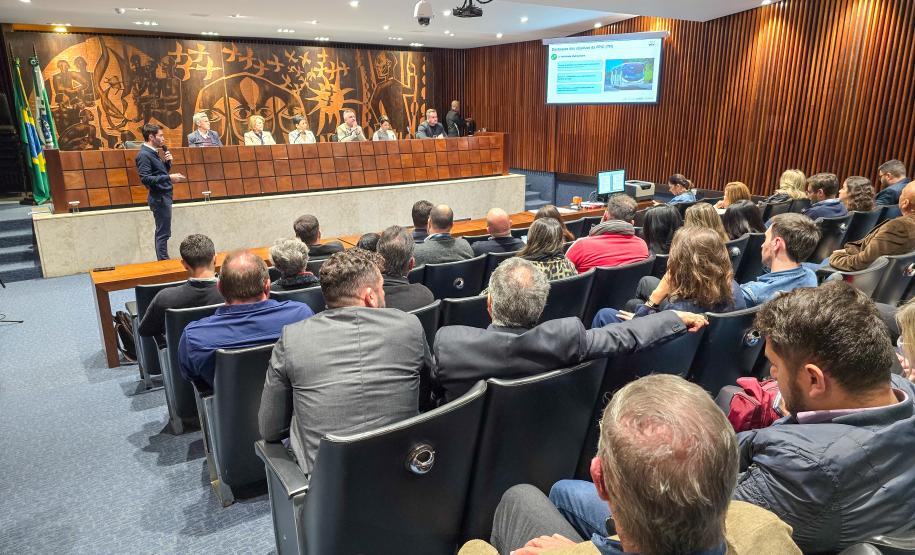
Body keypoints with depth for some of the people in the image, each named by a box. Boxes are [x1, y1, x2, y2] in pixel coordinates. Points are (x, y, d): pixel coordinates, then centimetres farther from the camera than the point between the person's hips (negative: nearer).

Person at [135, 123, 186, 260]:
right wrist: (169, 178, -27)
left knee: (162, 232, 13)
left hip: (164, 195, 10)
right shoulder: (143, 154, -14)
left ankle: (162, 261, 19)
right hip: (159, 197, -10)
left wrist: (167, 162, 3)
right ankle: (164, 261, 0)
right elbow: (146, 178, -22)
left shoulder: (153, 152, 14)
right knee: (163, 233, -5)